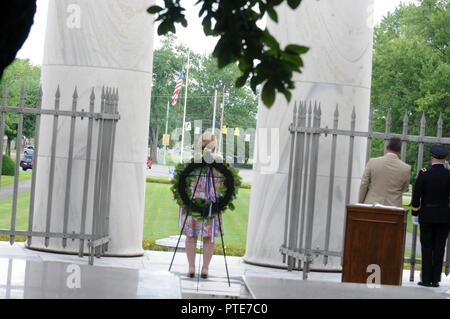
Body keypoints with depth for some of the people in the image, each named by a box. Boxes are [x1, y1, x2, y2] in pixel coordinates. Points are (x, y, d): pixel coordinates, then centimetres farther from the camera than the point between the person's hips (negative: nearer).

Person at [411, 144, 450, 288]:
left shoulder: (424, 174, -8)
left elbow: (416, 196, -6)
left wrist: (415, 214, 3)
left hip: (427, 216, -1)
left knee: (427, 248, 4)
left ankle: (426, 279, 3)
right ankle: (435, 280, 7)